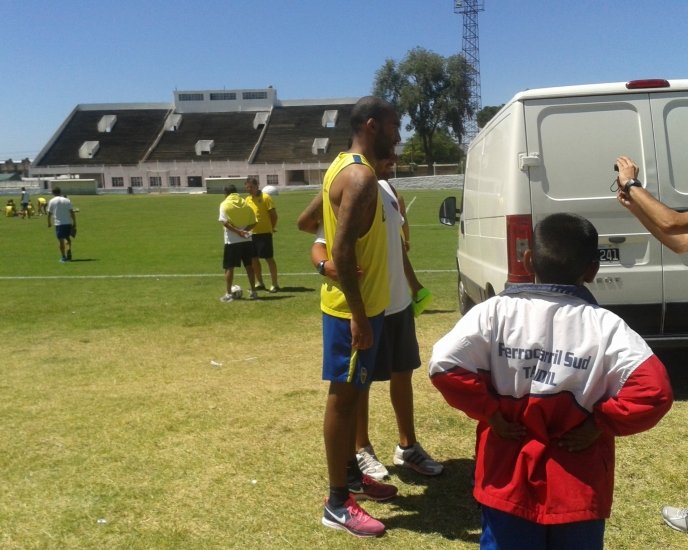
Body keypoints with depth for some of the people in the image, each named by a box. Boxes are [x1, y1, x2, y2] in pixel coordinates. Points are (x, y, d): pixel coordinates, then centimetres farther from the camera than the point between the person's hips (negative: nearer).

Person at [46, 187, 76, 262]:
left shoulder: (52, 201, 2)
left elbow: (49, 214, 2)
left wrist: (49, 223, 15)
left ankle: (63, 257, 4)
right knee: (68, 238, 19)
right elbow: (72, 212, 0)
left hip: (58, 223, -2)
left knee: (61, 240, 3)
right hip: (68, 223, 2)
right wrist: (74, 224, 3)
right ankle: (69, 253, 2)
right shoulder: (67, 200, 6)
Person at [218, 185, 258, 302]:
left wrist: (237, 232, -18)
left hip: (232, 241, -3)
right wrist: (243, 230, -2)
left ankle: (228, 294, 2)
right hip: (246, 240, 4)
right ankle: (252, 292, 17)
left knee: (229, 267, 3)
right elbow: (253, 223, 4)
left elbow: (225, 222, -16)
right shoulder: (246, 204, 8)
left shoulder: (225, 204, -3)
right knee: (249, 266, 12)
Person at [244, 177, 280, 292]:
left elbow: (274, 215, -7)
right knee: (254, 258, 10)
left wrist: (271, 228, -4)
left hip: (264, 233, -7)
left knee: (269, 258, -4)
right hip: (252, 233, 7)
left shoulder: (265, 197, -8)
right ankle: (259, 283, 23)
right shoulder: (247, 199, 11)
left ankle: (275, 284, 2)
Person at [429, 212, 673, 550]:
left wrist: (491, 411, -7)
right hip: (579, 489, 0)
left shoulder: (496, 312, -10)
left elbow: (444, 365, -18)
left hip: (509, 483, 0)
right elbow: (654, 390, -19)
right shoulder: (604, 326, -11)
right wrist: (601, 424, -7)